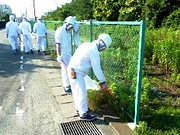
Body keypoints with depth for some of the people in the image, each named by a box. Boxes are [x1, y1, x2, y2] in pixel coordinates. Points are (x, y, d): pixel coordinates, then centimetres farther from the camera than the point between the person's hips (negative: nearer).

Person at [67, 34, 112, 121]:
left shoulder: (86, 45, 9)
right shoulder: (94, 52, -18)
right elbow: (97, 68, -17)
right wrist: (103, 82, -9)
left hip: (72, 70, 10)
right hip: (77, 74, -10)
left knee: (76, 91, 22)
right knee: (82, 93, 1)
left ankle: (79, 108, 39)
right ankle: (83, 114, 12)